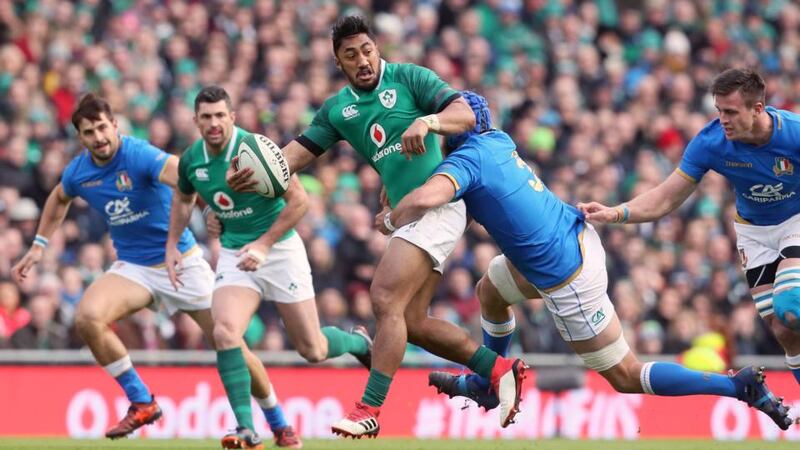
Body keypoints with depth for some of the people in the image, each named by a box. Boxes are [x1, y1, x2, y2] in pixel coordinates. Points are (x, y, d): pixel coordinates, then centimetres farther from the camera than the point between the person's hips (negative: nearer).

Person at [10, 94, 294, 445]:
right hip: (133, 267, 4)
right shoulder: (78, 172, -4)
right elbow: (59, 198, 22)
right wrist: (39, 245, 19)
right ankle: (141, 403, -9)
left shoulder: (140, 155, -23)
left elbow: (184, 176, -44)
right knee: (88, 317, -25)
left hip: (181, 260, -4)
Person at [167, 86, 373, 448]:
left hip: (279, 249, -4)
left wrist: (264, 244, -22)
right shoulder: (191, 160, -3)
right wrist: (172, 245, 12)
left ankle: (359, 341, 40)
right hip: (234, 255, 4)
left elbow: (299, 200, -18)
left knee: (313, 351, 4)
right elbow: (183, 199, 21)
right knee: (225, 332, -24)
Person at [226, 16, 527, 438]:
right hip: (407, 213, 8)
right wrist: (255, 172, -7)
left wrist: (428, 121, -33)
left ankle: (369, 411, -16)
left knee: (386, 299, -17)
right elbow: (300, 149, 11)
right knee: (411, 321, 7)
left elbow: (466, 113, -13)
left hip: (437, 204, -8)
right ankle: (500, 369, 20)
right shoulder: (336, 109, 13)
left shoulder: (408, 78, -5)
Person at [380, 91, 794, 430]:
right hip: (579, 237, 9)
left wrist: (391, 219, -17)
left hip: (568, 279, -9)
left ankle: (741, 385, -5)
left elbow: (427, 197, -38)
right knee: (490, 290, 28)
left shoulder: (465, 161, -18)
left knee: (626, 378, 2)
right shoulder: (498, 140, 5)